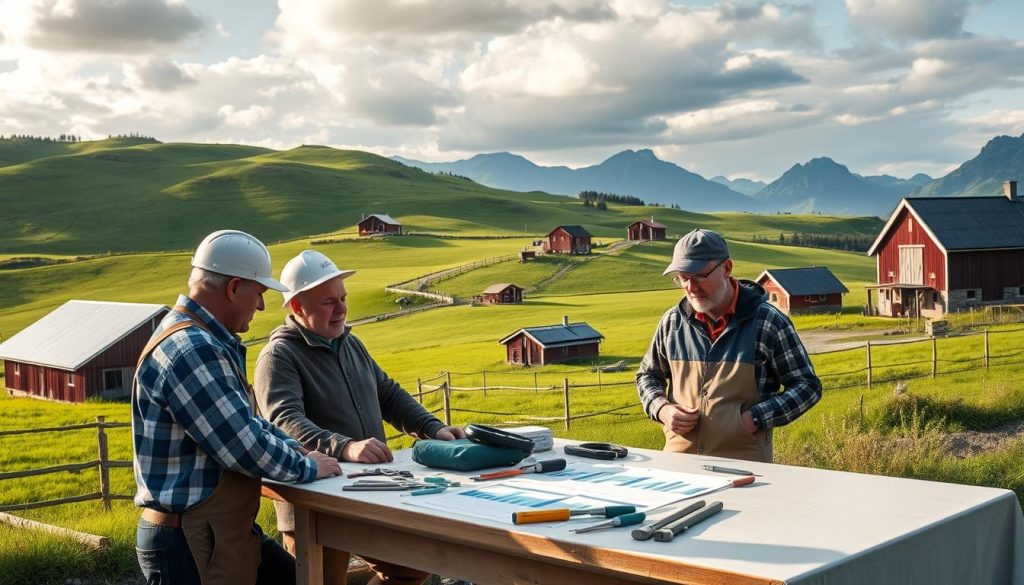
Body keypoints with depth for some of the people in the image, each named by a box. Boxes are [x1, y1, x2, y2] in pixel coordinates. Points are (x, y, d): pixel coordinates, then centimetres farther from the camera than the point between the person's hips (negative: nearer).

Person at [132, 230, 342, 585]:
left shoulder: (205, 341, 11)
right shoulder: (192, 350, -24)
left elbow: (247, 423, 21)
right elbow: (243, 447, -24)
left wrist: (300, 452, 8)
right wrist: (308, 467, -8)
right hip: (189, 545, -10)